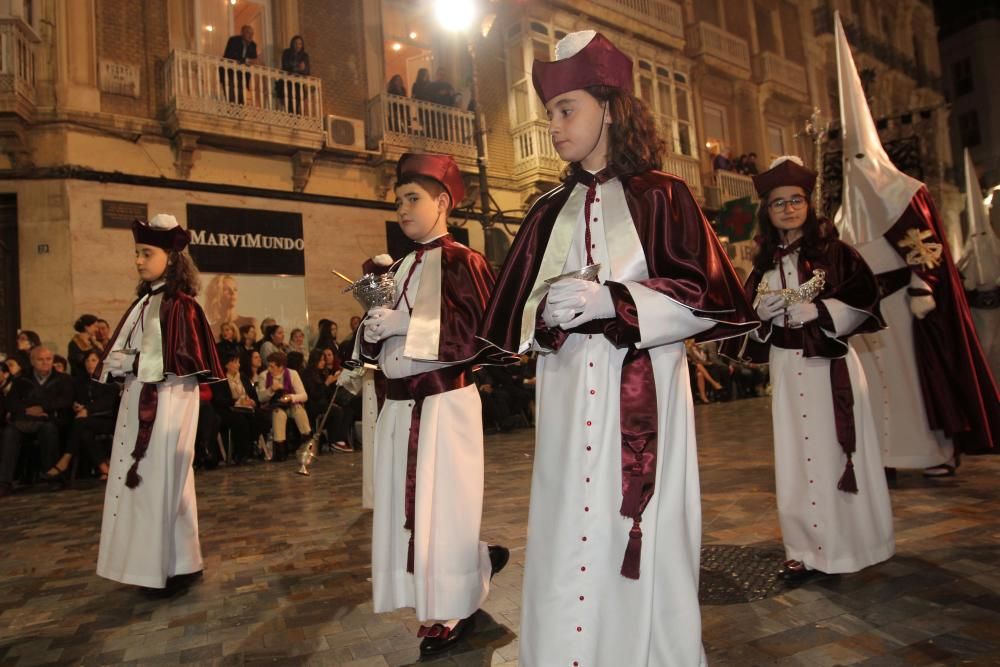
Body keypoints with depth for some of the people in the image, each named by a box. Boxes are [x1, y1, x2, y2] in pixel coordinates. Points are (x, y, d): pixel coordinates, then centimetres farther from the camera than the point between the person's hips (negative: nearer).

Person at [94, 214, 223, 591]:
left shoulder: (180, 304, -12)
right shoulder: (143, 302, 13)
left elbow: (179, 361, -17)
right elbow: (123, 353, 18)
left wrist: (134, 362, -14)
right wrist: (116, 363, -1)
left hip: (168, 402, -8)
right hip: (138, 401, 8)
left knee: (162, 480, -1)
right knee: (139, 479, 13)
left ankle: (174, 566, 13)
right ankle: (151, 563, 27)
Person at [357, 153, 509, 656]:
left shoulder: (463, 263, -7)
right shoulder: (398, 270, 15)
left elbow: (473, 336, -19)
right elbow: (378, 343, 16)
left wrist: (404, 322, -20)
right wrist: (372, 329, -6)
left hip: (445, 405, -8)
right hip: (399, 406, 8)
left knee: (442, 508, 1)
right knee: (406, 507, 14)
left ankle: (451, 611, 22)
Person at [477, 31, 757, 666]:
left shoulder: (662, 197, 3)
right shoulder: (549, 214, 14)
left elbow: (708, 300, -5)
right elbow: (517, 318, 11)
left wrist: (612, 301, -17)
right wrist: (547, 316, -12)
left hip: (644, 394, -3)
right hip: (568, 397, 3)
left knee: (646, 538, 3)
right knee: (571, 540, 5)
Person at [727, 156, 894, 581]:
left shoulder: (835, 252, 0)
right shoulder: (764, 263, 11)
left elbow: (863, 302, -6)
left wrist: (819, 310, -18)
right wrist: (760, 312, -6)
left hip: (830, 363, -3)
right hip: (786, 367, 3)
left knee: (836, 451, 1)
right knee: (797, 455, 5)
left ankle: (850, 544, 16)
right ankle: (808, 548, 14)